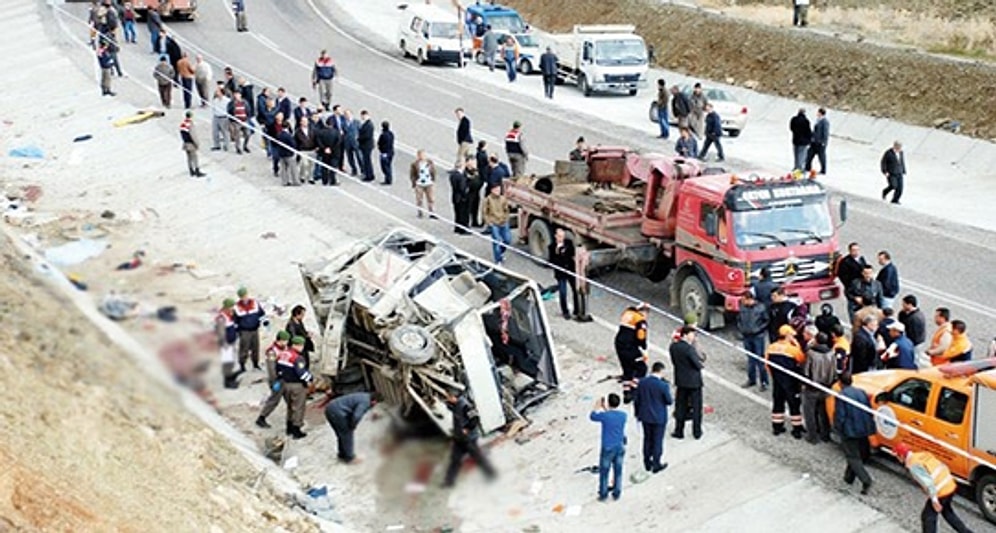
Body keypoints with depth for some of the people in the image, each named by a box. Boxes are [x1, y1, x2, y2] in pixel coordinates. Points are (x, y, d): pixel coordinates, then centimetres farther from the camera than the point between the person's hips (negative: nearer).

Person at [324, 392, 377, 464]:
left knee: (342, 434, 23)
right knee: (347, 435, 4)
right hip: (336, 412, -9)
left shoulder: (365, 396, 15)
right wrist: (352, 426, -8)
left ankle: (342, 454, 36)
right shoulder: (365, 402, -14)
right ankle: (349, 458, 14)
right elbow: (356, 416, -27)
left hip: (330, 409, 10)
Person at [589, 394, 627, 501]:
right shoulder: (623, 415, -5)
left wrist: (597, 406, 16)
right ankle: (616, 494, 23)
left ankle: (603, 495, 17)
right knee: (618, 472, 14)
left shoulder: (604, 415, -18)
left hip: (607, 449, -4)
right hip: (620, 448, 4)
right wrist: (605, 409, 23)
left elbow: (592, 416, 2)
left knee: (604, 472, 9)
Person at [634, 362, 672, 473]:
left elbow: (636, 400, 0)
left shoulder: (641, 382, -8)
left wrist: (638, 414, 13)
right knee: (657, 441, 11)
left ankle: (647, 463, 30)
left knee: (647, 439, 19)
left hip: (645, 417, 4)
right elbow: (669, 401, -11)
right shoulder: (663, 385, -22)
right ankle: (656, 465, 21)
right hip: (659, 418, -4)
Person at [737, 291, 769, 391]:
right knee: (750, 359, 15)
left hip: (758, 337, -4)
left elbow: (767, 321, -4)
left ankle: (764, 382, 6)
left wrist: (759, 329, -10)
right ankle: (751, 379, 27)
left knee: (760, 359, -2)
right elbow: (739, 319, 14)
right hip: (747, 337, 4)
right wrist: (740, 329, 2)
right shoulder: (742, 308, -1)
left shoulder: (760, 307, -12)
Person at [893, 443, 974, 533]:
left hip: (941, 492, -9)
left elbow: (926, 481, -24)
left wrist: (934, 499, -21)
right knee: (947, 512, 31)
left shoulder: (912, 465, -14)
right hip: (951, 486, 9)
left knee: (928, 517, 9)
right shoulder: (923, 454, 13)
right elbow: (944, 467, 16)